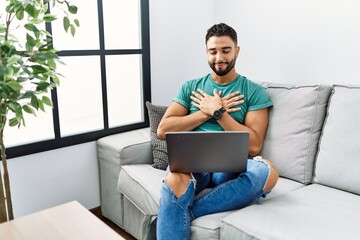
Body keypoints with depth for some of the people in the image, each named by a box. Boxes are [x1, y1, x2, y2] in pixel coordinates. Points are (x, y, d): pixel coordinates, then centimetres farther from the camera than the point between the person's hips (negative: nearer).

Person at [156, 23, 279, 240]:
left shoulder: (254, 91, 9)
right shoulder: (191, 87, 16)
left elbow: (253, 145, -2)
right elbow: (163, 130, 5)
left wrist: (218, 112, -5)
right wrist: (207, 112, -2)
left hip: (230, 166, 1)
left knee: (267, 171, -35)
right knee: (175, 180, -38)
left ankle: (184, 212, -25)